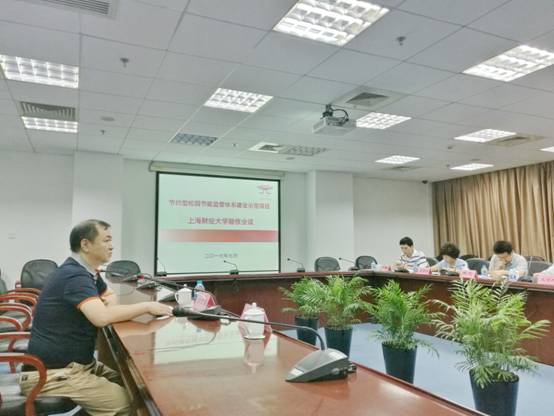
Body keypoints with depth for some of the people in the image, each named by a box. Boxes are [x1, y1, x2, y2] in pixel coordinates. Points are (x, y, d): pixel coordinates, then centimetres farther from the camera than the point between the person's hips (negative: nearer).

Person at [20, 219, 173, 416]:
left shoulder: (85, 271, 8)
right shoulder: (74, 275, -22)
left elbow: (110, 296, 22)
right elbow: (101, 317, -37)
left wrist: (110, 302, -2)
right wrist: (147, 306, -25)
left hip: (75, 363, 10)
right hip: (52, 373, -10)